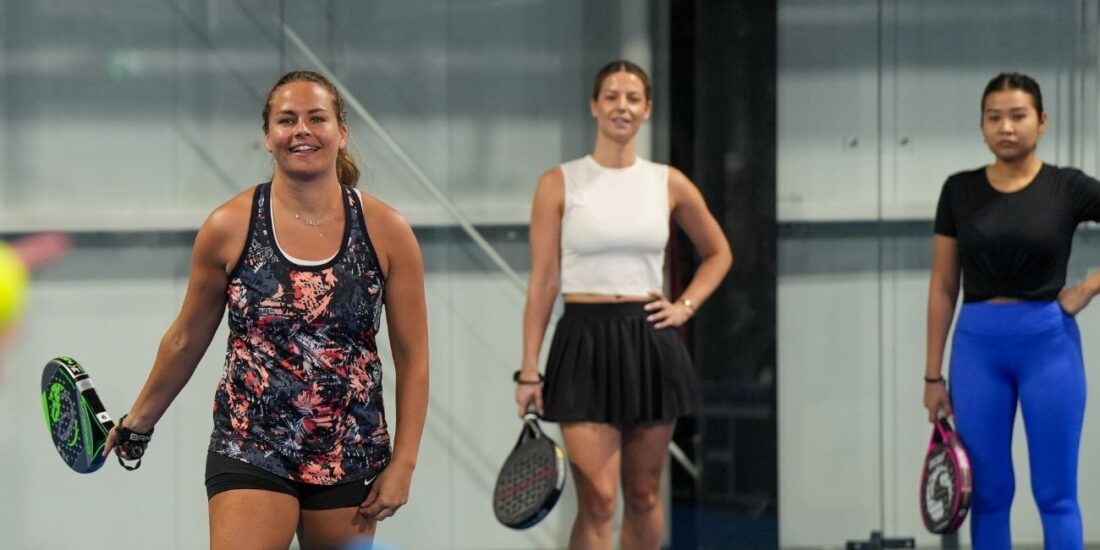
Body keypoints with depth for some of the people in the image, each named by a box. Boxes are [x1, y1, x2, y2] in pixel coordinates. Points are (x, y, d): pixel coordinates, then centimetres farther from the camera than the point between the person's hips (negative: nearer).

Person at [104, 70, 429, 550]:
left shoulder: (387, 232, -2)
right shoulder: (229, 227, -3)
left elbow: (412, 358, 3)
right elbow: (186, 340, 11)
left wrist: (402, 464, -3)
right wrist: (138, 421, 18)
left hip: (351, 461, 2)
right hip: (250, 453, -2)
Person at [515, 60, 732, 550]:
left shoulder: (668, 184, 7)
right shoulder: (559, 184, 0)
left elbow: (718, 253, 22)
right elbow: (543, 282, -1)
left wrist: (686, 306, 6)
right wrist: (529, 370, -5)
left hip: (650, 344, 3)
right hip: (585, 344, -3)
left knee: (643, 496, 9)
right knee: (597, 500, -10)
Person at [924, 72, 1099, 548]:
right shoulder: (960, 191, 4)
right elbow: (943, 286, 7)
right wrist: (933, 373, 4)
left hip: (1048, 343, -2)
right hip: (978, 344, 2)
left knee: (1055, 494, 0)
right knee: (988, 493, 5)